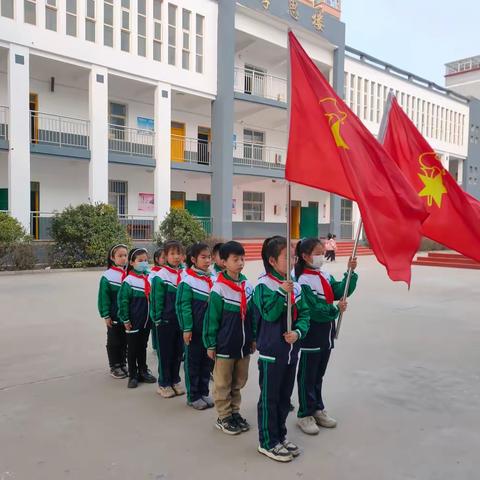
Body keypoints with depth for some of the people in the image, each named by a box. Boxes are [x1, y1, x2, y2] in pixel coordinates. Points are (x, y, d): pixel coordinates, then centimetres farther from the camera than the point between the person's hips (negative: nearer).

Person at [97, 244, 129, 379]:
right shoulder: (107, 276, -10)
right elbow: (104, 297, -8)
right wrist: (106, 315, -9)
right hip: (114, 316, -3)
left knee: (125, 341, 15)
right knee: (114, 341, 11)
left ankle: (123, 364, 31)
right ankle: (114, 366, 26)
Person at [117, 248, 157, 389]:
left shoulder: (149, 279, 3)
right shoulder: (129, 281, -13)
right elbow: (123, 301, -12)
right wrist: (126, 320, -12)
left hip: (146, 321, 5)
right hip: (134, 322, -5)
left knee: (143, 347, 18)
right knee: (132, 349, 8)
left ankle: (143, 372, 30)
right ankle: (133, 376, 19)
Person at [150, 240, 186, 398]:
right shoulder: (160, 277, -10)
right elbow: (157, 301, -8)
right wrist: (158, 320, -9)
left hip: (181, 321, 4)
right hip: (165, 322, -4)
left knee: (178, 352, 15)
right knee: (165, 353, 8)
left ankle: (175, 380, 30)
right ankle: (164, 384, 21)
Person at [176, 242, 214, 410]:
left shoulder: (212, 279, 7)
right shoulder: (187, 280, -12)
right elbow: (183, 306, -13)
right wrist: (186, 329, -15)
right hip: (194, 329, -6)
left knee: (207, 360, 15)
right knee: (192, 362, 7)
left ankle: (204, 392, 30)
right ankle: (193, 396, 20)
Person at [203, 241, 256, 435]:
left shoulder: (248, 286, 1)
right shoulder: (219, 289, -15)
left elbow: (252, 315, 9)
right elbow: (211, 319, -11)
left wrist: (253, 338, 11)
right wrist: (210, 344, -8)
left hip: (243, 344, 6)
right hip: (225, 345, -5)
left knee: (239, 381, 18)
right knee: (223, 383, 10)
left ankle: (235, 412, 35)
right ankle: (223, 417, 25)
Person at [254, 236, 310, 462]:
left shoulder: (295, 285, 4)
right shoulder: (264, 285, -14)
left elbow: (304, 314, 5)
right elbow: (269, 314, -23)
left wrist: (298, 332, -12)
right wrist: (282, 293, -32)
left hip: (291, 350, 7)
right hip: (271, 352, -7)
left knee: (285, 397, 19)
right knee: (269, 398, 7)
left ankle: (280, 435, 36)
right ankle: (268, 442, 22)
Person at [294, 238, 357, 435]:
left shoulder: (325, 276, 5)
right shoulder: (303, 281, -18)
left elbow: (340, 292, -2)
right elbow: (313, 309, -22)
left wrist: (351, 272, -8)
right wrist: (336, 310, -21)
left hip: (326, 333, 7)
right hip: (311, 335, -7)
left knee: (319, 374, 20)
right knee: (307, 376, 6)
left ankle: (318, 409, 33)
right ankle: (305, 415, 19)